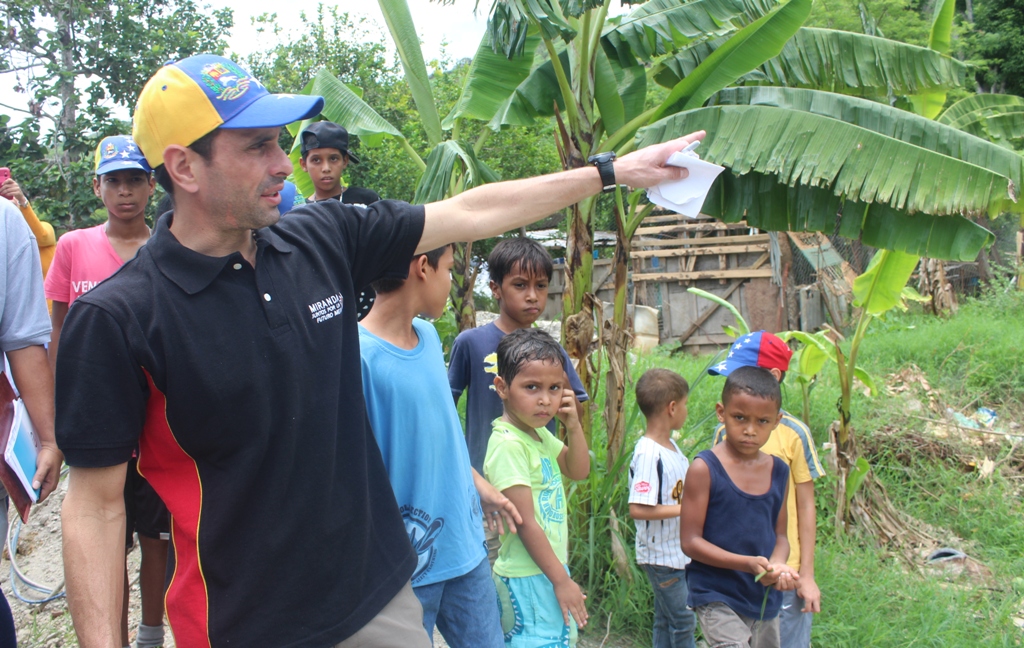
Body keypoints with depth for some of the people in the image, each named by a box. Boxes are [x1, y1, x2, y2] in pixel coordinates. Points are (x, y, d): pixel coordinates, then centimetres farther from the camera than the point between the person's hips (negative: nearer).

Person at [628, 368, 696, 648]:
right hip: (661, 555, -9)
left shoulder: (671, 445, 4)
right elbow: (637, 509, -29)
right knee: (682, 620, 4)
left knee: (666, 620, 18)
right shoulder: (648, 454, -24)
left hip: (680, 551, 9)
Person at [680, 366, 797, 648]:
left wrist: (777, 564, -10)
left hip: (765, 599, 6)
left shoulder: (778, 471, 4)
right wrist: (748, 564, -23)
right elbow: (690, 541, -13)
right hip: (717, 598, -6)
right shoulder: (705, 469, -13)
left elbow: (779, 534, 12)